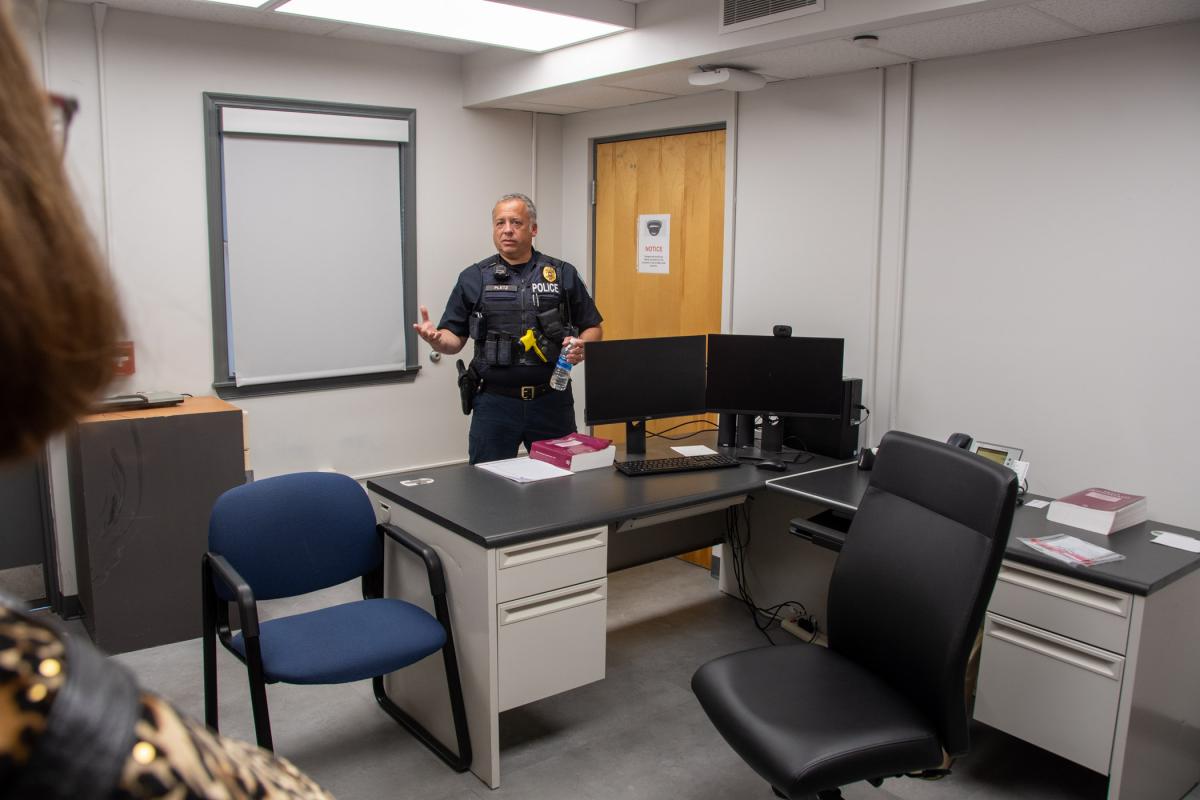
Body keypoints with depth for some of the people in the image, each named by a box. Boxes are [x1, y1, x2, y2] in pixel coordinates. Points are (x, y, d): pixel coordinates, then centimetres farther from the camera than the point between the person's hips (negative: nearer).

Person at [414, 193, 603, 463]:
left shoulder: (563, 275, 5)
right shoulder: (474, 278, 5)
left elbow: (593, 328, 10)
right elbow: (455, 340, 6)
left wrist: (582, 347, -11)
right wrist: (436, 339, -16)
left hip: (552, 400, 1)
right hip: (494, 402, 0)